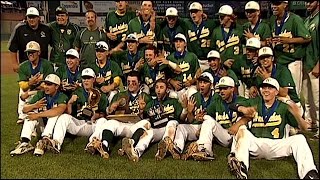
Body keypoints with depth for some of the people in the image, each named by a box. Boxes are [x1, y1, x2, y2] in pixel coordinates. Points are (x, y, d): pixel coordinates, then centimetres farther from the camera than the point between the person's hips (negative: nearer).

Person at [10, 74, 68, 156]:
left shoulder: (62, 97, -16)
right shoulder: (41, 94, 0)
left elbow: (59, 110, -38)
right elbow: (24, 109, -4)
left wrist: (38, 115, -34)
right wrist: (34, 106, -27)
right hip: (42, 124, 5)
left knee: (55, 114, -31)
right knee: (31, 113, -16)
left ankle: (43, 141, -36)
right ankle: (25, 143, -29)